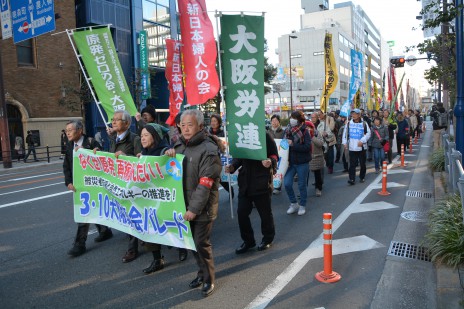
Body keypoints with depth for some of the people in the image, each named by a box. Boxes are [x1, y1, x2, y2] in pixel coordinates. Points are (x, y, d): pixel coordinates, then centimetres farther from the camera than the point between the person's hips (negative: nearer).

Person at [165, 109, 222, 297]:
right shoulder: (179, 144, 8)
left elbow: (205, 184, -21)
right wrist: (168, 153, -1)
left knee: (202, 243, -1)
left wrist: (194, 208, -22)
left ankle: (209, 280, 19)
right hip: (185, 204, 7)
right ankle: (202, 273, 36)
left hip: (202, 207, -7)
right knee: (192, 241, 17)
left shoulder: (208, 149, -16)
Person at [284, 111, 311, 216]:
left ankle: (302, 205, 28)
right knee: (287, 183, -3)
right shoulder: (288, 130, 3)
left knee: (302, 185, 8)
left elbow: (307, 147, -18)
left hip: (302, 163, -4)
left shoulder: (305, 131, -9)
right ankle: (293, 203, 20)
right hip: (290, 162, 4)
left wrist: (292, 144, -23)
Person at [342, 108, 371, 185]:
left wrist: (362, 141, -14)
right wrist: (345, 142, 4)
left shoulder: (364, 123, -2)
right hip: (352, 147, 1)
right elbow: (345, 133, 11)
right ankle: (352, 179, -5)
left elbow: (368, 133, -3)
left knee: (362, 163, 10)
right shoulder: (349, 123, 6)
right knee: (352, 164, -3)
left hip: (361, 147, -1)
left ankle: (362, 177, 27)